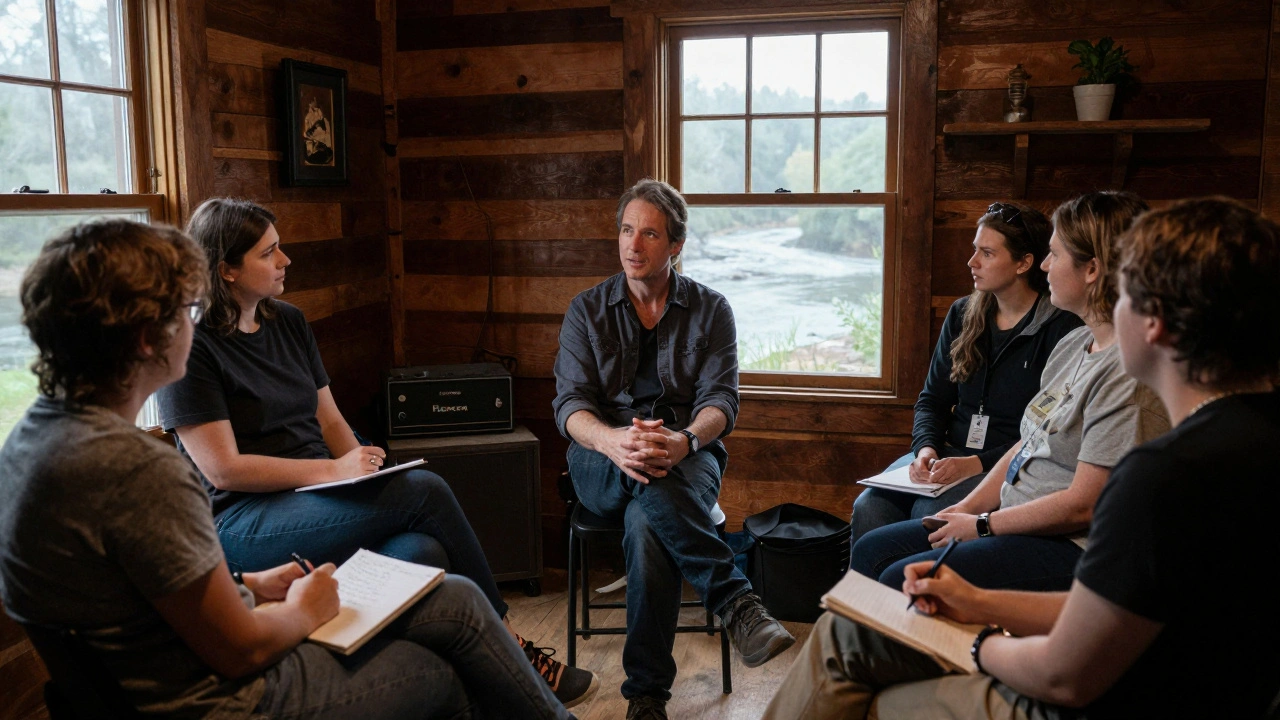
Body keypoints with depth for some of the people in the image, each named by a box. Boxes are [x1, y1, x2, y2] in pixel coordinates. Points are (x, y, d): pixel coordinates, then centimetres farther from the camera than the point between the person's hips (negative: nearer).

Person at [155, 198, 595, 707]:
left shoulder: (288, 322, 14)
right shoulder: (191, 346, -8)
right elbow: (224, 469, -13)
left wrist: (366, 472, -3)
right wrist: (334, 471, -15)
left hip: (315, 499, 6)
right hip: (241, 523, -6)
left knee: (424, 556, -25)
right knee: (426, 490, -23)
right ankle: (507, 642, -8)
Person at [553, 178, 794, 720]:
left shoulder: (710, 309, 6)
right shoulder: (587, 310, 8)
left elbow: (721, 400, -5)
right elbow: (570, 403, -4)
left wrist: (683, 441, -31)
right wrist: (612, 441, -29)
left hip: (688, 457, 0)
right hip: (603, 468, 1)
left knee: (647, 523, -35)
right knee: (645, 474, -38)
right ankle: (735, 601, -35)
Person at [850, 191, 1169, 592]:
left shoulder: (1128, 372, -20)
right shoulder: (1072, 345, 11)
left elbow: (1083, 506, -21)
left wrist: (982, 525, -11)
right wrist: (966, 508, 4)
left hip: (1070, 546, -10)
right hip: (1019, 524, 10)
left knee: (903, 582, -20)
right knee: (871, 551, 4)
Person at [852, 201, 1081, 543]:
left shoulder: (1061, 328, -7)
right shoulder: (962, 314, 13)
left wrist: (977, 464, -19)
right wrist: (927, 448, -5)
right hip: (949, 453, 6)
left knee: (928, 515, -31)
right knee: (869, 505, -21)